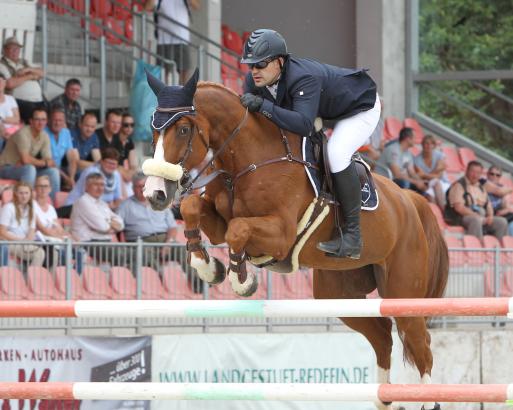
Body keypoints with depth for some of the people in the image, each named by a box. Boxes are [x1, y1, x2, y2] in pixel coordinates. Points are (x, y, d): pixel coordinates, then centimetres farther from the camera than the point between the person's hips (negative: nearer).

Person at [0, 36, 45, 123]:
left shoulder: (23, 62, 23)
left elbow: (41, 73, 16)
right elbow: (10, 84, -15)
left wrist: (28, 69, -4)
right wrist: (29, 77, -2)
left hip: (39, 100, 7)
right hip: (21, 102, -7)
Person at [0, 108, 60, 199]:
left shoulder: (44, 136, -1)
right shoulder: (23, 133, -23)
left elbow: (49, 160, -5)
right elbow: (25, 159, -30)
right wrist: (44, 163, -15)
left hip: (23, 168, 7)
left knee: (53, 171, -9)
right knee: (30, 168, -35)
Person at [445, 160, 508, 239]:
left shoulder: (481, 188, 22)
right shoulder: (459, 185, -3)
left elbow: (489, 206, 23)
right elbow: (459, 207, -13)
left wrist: (490, 216, 0)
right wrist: (477, 216, -17)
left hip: (482, 219, 7)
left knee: (502, 222, -12)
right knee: (476, 220, -39)